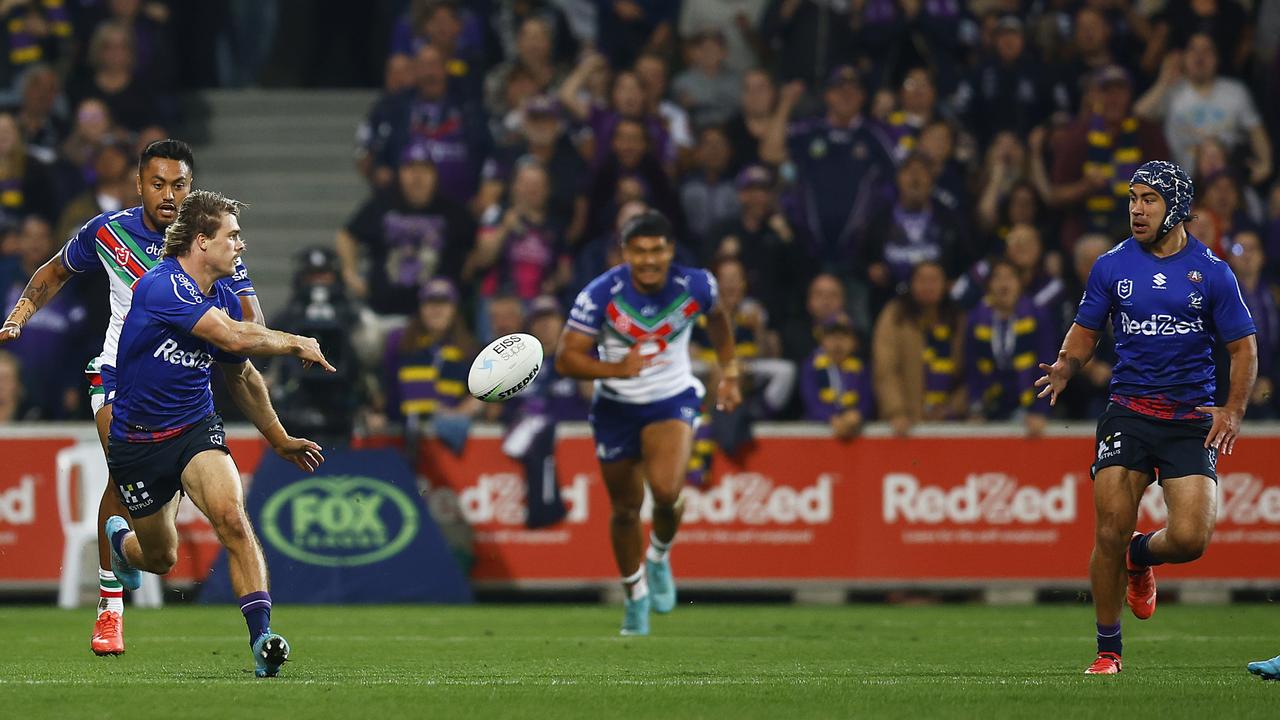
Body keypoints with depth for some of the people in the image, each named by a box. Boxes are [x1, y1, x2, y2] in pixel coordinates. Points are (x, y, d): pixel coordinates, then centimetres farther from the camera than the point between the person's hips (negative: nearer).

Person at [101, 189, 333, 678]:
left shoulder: (224, 299, 3)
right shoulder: (161, 286, -23)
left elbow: (241, 376, 20)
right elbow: (233, 337, -33)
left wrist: (279, 440, 25)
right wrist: (297, 344, -19)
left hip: (197, 428, 4)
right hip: (138, 443, -4)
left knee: (231, 515, -25)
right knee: (161, 558, 12)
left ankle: (262, 638, -30)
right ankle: (120, 538, 50)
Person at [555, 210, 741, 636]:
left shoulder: (695, 286, -14)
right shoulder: (601, 295, -20)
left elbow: (717, 318, 11)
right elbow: (566, 359, -19)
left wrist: (729, 372, 13)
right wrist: (618, 369, -34)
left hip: (673, 401, -1)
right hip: (616, 407, 1)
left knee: (666, 491, -26)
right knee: (626, 510, 10)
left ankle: (659, 558, 7)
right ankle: (636, 598, 34)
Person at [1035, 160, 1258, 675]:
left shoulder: (1211, 273, 1)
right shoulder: (1112, 266, 5)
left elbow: (1243, 347, 6)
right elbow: (1086, 331, 13)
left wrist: (1233, 410, -7)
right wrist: (1065, 366, -9)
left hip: (1191, 419, -1)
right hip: (1128, 413, 1)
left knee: (1190, 539, -14)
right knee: (1110, 532, -11)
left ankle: (1141, 556, 24)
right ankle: (1108, 650, 6)